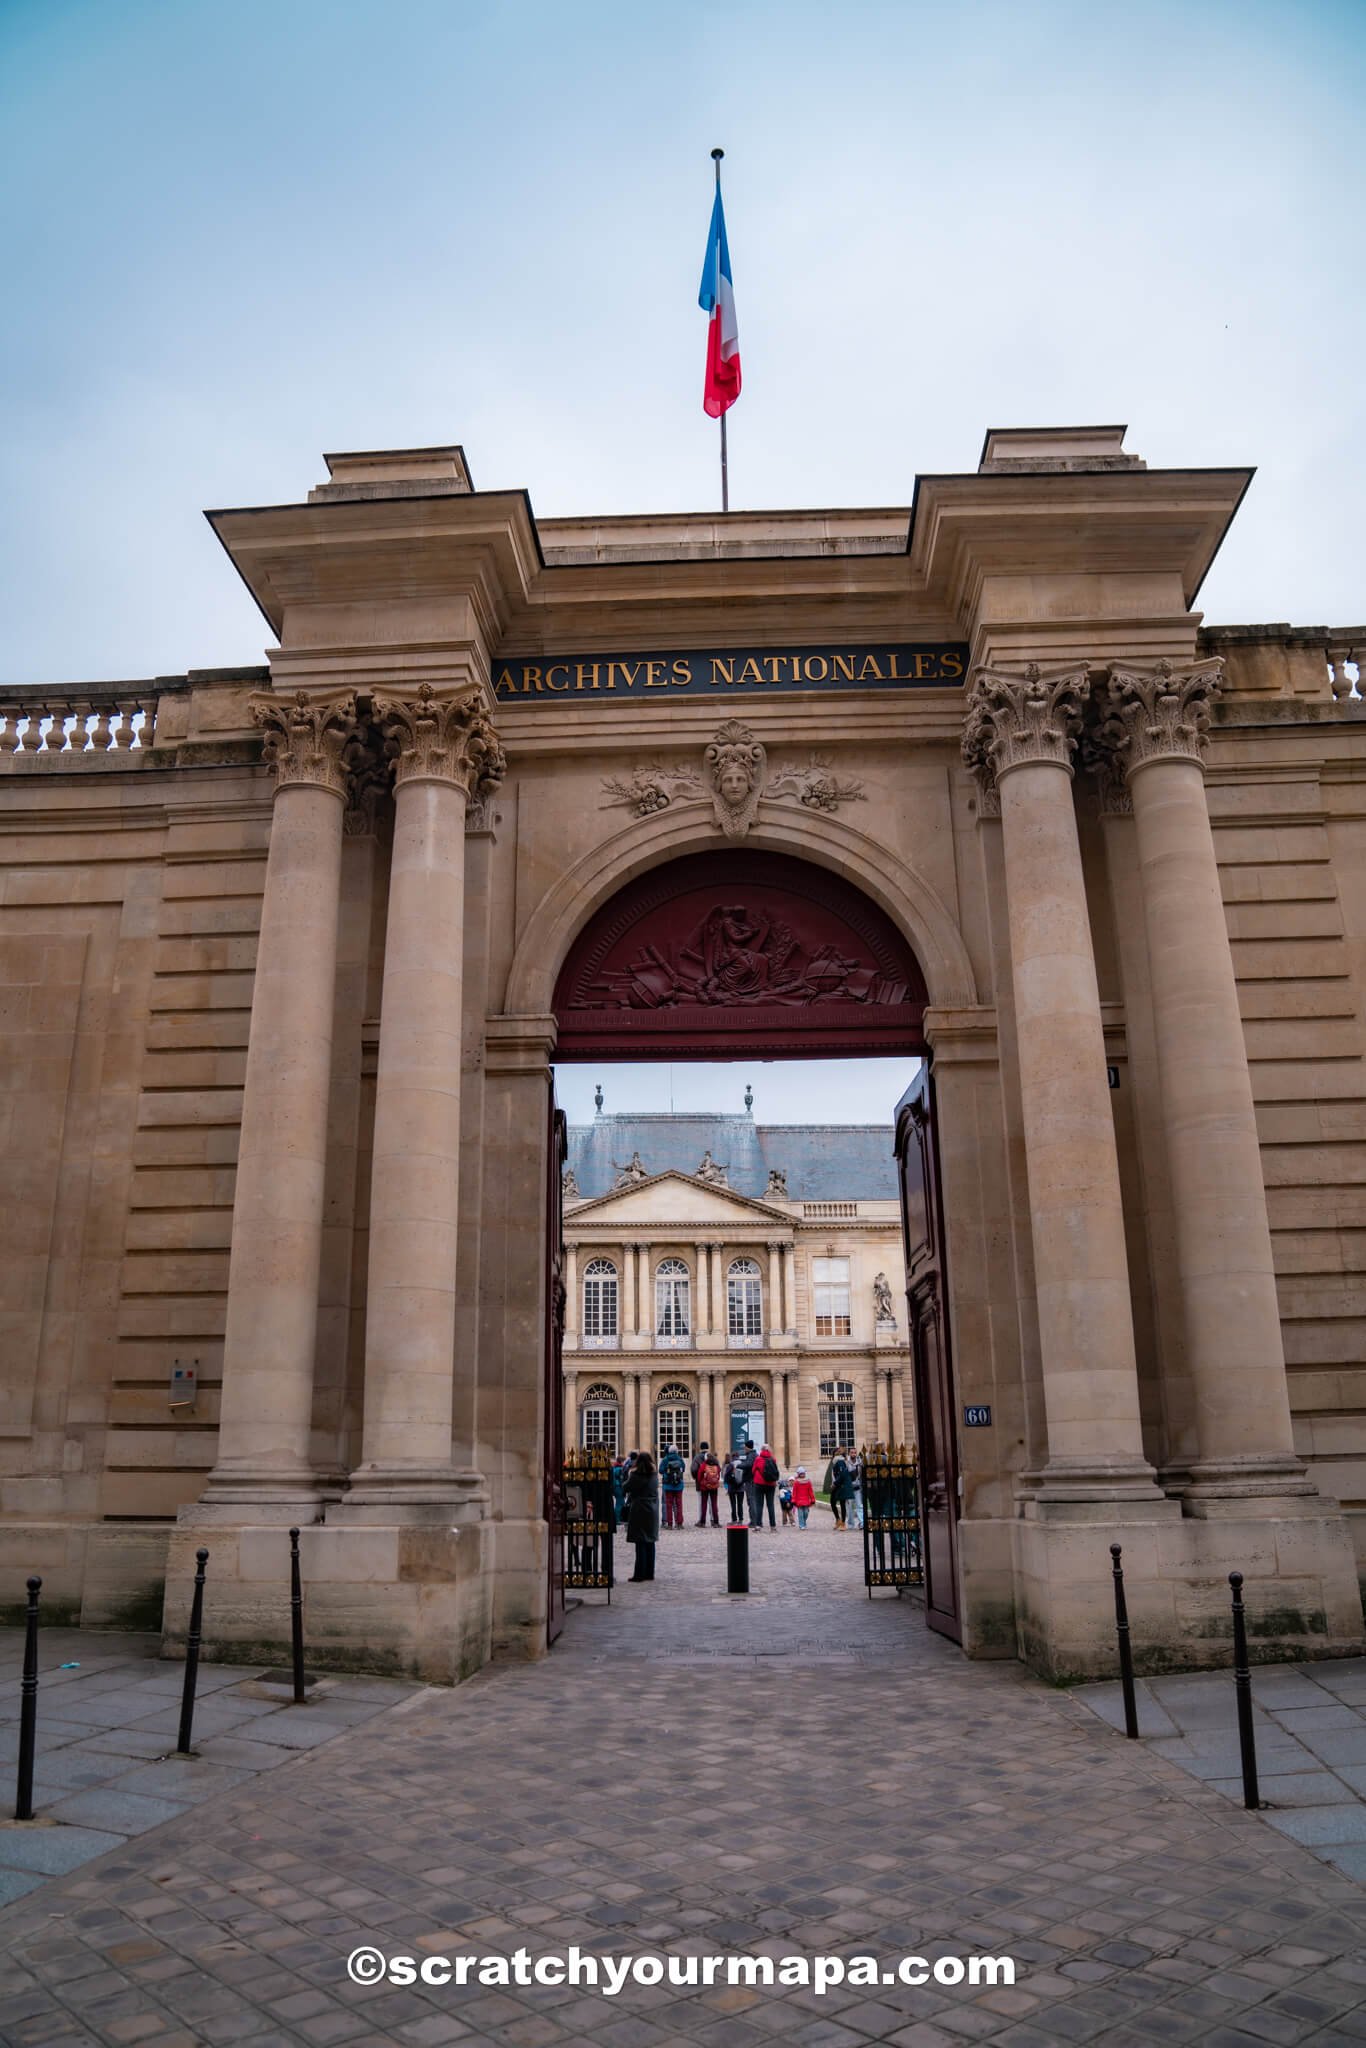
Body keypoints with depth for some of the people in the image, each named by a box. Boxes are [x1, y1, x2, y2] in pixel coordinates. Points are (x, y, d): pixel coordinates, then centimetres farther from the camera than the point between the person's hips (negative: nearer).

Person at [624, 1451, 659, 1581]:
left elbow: (627, 1487, -5)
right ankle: (649, 1573, 15)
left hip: (639, 1511, -5)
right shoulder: (654, 1475, 4)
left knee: (640, 1543, -4)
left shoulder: (636, 1475, -12)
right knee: (650, 1542, 11)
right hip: (652, 1511, 5)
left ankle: (639, 1574, -4)